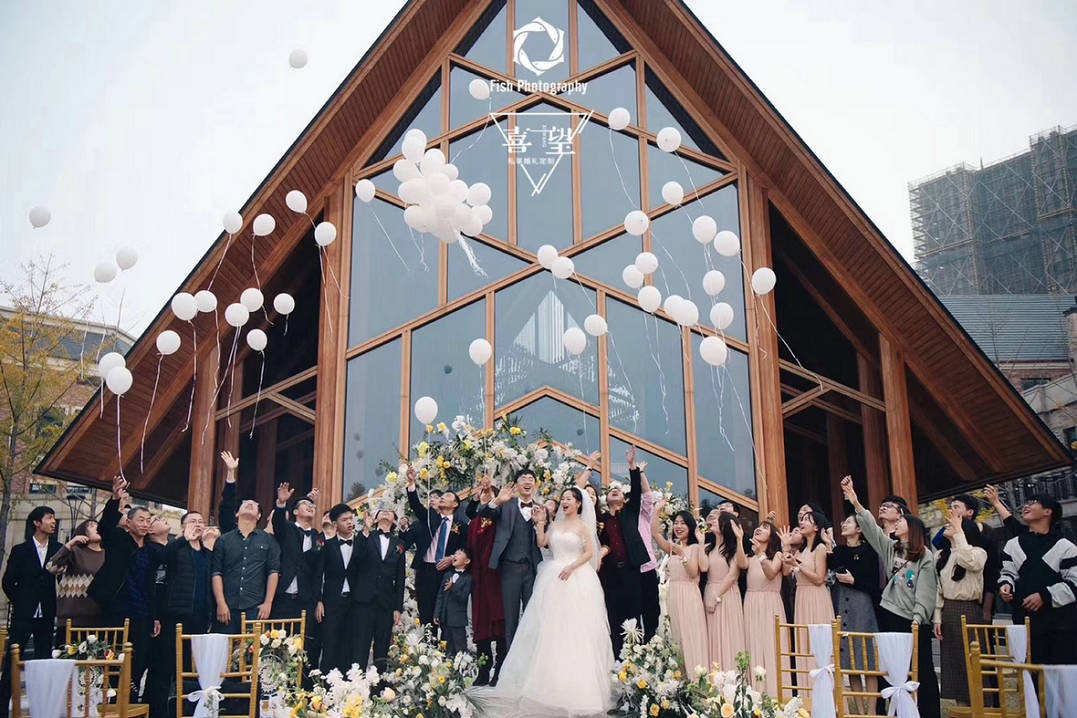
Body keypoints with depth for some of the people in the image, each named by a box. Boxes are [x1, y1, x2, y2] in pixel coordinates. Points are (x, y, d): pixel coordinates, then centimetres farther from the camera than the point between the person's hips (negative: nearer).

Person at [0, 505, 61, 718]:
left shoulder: (59, 549, 6)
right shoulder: (20, 551, 3)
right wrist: (20, 603, 0)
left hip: (47, 616, 2)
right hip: (23, 615, -1)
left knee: (44, 660, 4)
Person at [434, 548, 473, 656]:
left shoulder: (468, 578, -6)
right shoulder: (447, 575, 11)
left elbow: (463, 598, -14)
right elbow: (440, 596, 11)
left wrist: (453, 588, -26)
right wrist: (436, 614, 6)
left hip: (458, 620, -5)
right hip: (445, 619, 5)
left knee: (460, 650, -3)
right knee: (449, 650, 12)